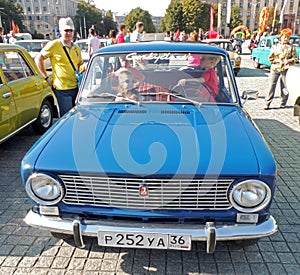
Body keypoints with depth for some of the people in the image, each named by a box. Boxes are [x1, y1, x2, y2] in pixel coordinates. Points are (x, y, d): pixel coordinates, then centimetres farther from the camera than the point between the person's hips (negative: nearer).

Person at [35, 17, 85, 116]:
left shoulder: (76, 48, 13)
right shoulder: (54, 45, -5)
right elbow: (38, 59, -1)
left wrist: (83, 66, -3)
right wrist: (46, 77, -5)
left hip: (76, 87, 6)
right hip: (62, 89, -6)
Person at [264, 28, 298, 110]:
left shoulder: (291, 47, 7)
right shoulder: (275, 46, 9)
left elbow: (295, 58, 7)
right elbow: (270, 58, 6)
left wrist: (288, 61, -12)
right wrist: (278, 61, -8)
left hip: (285, 70, 0)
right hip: (275, 69, 0)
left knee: (284, 87, 2)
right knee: (272, 86, -2)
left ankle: (283, 103, 16)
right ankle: (267, 103, 1)